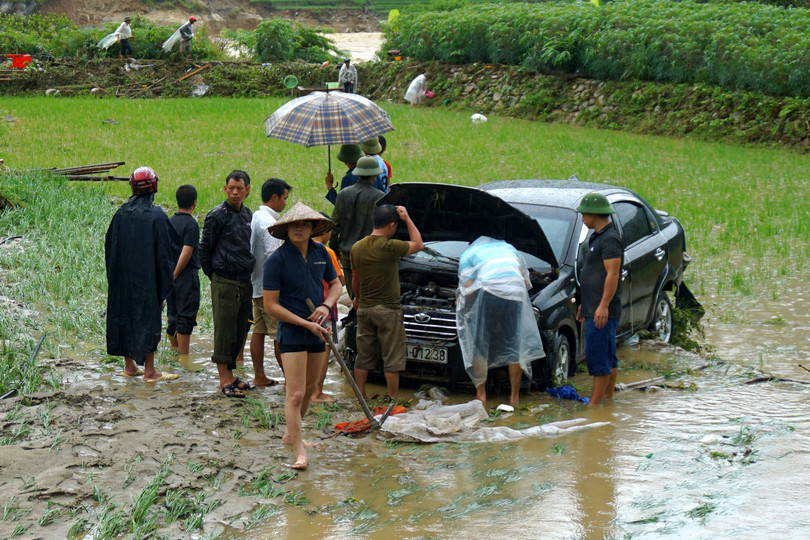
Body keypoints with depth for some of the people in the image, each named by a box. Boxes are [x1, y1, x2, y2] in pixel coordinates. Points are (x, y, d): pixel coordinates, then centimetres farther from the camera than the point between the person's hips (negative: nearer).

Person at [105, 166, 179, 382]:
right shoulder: (156, 215, -13)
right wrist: (165, 280, -3)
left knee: (125, 315, 13)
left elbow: (109, 244, 8)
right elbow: (165, 249, -11)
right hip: (147, 276, -4)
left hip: (123, 276, 4)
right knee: (148, 317, 2)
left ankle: (129, 365, 20)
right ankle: (149, 370, 4)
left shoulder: (121, 213, 0)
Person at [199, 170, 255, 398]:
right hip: (225, 282, -7)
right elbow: (204, 249, -2)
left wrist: (249, 275, 17)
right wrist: (214, 275, 1)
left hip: (245, 282, 7)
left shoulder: (247, 214, 13)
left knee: (239, 332, 10)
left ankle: (229, 375, 20)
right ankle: (224, 381, -1)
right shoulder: (217, 215, -8)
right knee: (224, 331, -4)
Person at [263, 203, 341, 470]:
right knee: (295, 394, -9)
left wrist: (326, 306, -6)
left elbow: (335, 284, 16)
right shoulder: (276, 260, -14)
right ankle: (299, 451, -4)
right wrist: (306, 324, -17)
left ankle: (291, 433, 35)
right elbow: (270, 305, -14)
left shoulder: (320, 253, 3)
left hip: (317, 332, 6)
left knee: (309, 389, 17)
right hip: (292, 333, -6)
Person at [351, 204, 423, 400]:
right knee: (392, 358, 4)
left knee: (363, 357, 12)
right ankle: (392, 399, 7)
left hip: (364, 309, 6)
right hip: (387, 309, -6)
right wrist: (407, 219, 6)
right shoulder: (390, 247, -17)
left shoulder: (357, 248, 2)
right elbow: (418, 244, 0)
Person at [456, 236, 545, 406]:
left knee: (480, 347, 8)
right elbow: (526, 281, 25)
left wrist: (459, 301, 29)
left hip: (489, 292, -3)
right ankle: (514, 397, 12)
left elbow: (467, 287, 11)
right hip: (516, 295, 3)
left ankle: (481, 394, 9)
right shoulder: (509, 248, 34)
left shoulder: (468, 253, 23)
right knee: (515, 347, 9)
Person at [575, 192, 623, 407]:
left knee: (597, 357, -8)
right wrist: (585, 304, 26)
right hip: (594, 309, 11)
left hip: (603, 311, -11)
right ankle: (608, 398, 20)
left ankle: (594, 403, -6)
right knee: (609, 358, 14)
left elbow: (612, 274, -21)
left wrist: (603, 306, -26)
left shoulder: (609, 239, -14)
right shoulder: (598, 237, 18)